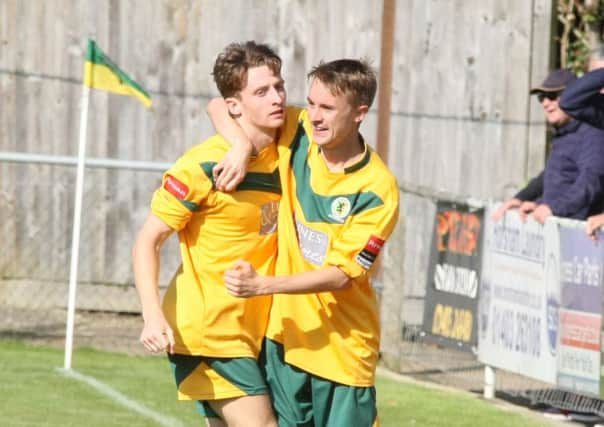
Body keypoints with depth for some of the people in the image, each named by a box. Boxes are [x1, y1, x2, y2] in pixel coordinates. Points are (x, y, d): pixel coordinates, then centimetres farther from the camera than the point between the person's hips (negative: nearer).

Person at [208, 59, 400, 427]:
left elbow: (341, 275, -18)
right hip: (285, 336, 4)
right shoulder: (299, 138, -2)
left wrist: (264, 285, -26)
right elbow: (221, 108, 6)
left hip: (343, 350, -4)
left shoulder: (377, 190, -15)